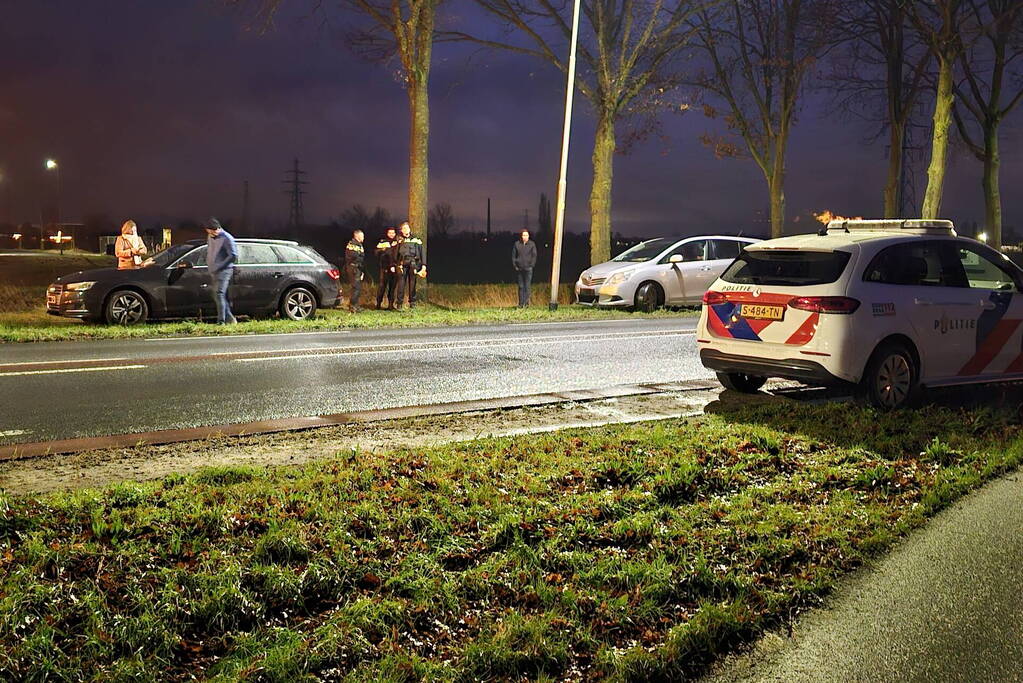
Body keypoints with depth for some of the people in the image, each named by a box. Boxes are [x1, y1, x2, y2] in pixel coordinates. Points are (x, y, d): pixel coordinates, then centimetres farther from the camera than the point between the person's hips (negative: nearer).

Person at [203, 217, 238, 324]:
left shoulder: (227, 238, -13)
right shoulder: (210, 237, 12)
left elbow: (233, 255, -16)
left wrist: (219, 266, -16)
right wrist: (209, 266, 16)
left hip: (223, 271, -9)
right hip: (213, 271, 9)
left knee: (219, 294, -17)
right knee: (218, 295, 9)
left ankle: (221, 321, -20)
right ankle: (230, 318, 17)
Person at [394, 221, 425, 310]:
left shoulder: (416, 240, 12)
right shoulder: (399, 240, 12)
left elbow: (421, 252, 10)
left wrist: (423, 265, 3)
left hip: (413, 263, 0)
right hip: (402, 264, 0)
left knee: (412, 284, 1)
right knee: (401, 284, -4)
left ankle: (412, 302, 8)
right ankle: (399, 303, -1)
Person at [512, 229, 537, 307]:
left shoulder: (532, 244, 1)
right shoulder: (517, 244, 5)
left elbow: (534, 256, 2)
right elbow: (513, 255, 9)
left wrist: (532, 265, -6)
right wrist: (515, 265, 1)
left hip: (528, 268, -2)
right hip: (519, 268, 2)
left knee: (527, 286, -4)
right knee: (521, 286, 7)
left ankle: (526, 303, -2)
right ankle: (521, 303, 10)